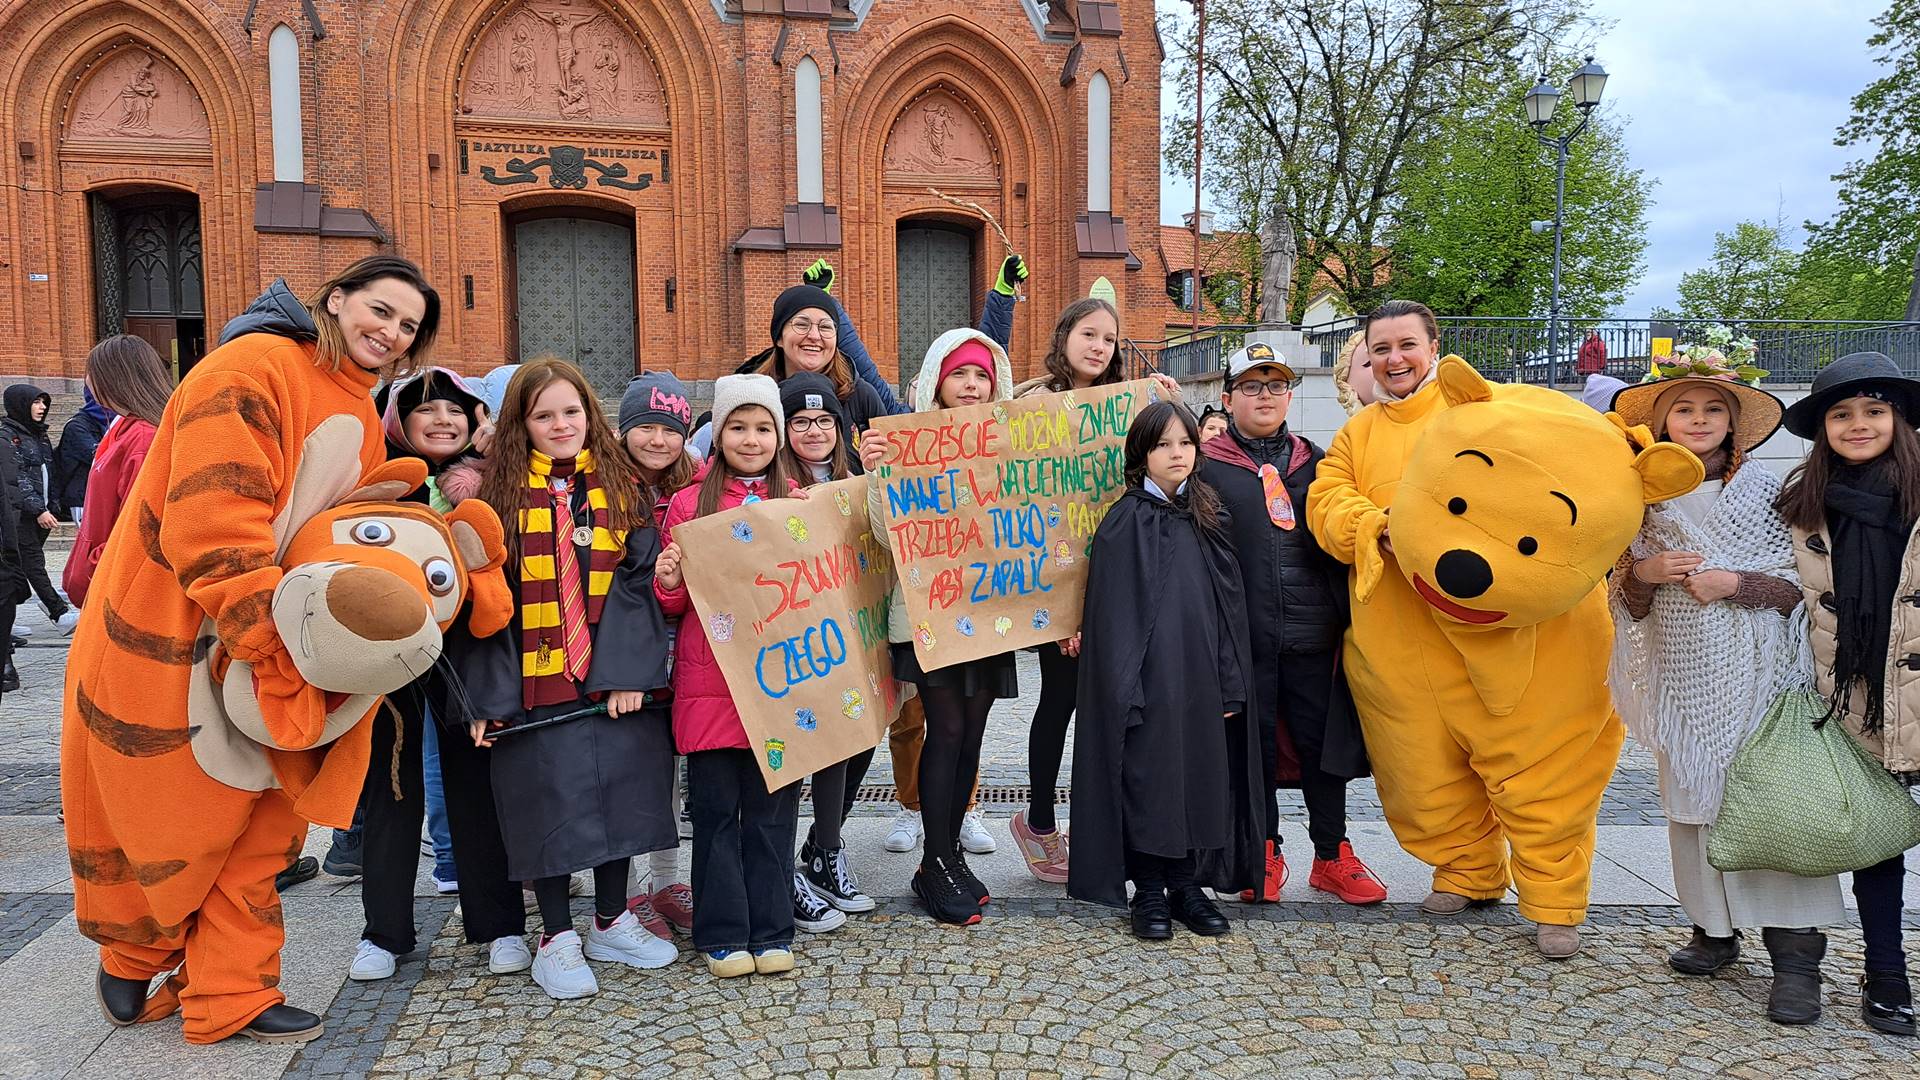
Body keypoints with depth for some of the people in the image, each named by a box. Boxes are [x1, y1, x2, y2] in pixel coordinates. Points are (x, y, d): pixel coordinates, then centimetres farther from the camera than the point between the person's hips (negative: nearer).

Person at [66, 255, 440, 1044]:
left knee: (261, 824, 8)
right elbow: (212, 528, -26)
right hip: (166, 641, -7)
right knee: (160, 816, 10)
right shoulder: (251, 367, -17)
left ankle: (229, 997, 21)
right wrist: (284, 651, -29)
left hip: (272, 648, 7)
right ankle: (134, 961, 36)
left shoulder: (362, 421, 10)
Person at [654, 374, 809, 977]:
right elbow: (677, 604, 7)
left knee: (773, 808, 7)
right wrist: (668, 582, -15)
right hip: (708, 681, -1)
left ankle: (771, 931, 19)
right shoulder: (688, 504, 4)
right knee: (716, 809, 5)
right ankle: (723, 934, 17)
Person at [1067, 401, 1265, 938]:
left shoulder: (1208, 516, 9)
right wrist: (1124, 688, -14)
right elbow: (1112, 612, -8)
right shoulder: (1125, 522, -4)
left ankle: (1188, 885, 22)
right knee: (1149, 777, 2)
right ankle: (1149, 891, 16)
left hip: (1202, 678, 5)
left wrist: (1231, 683, 4)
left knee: (1200, 776, 8)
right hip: (1150, 677, -4)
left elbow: (1228, 605, 9)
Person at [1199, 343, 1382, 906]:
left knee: (1321, 741, 7)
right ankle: (1264, 854, 21)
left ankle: (1332, 855, 22)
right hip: (1244, 637, -3)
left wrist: (1345, 615, 9)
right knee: (1254, 744, 6)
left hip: (1313, 631, 3)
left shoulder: (1314, 461, 15)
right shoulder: (1205, 465, 3)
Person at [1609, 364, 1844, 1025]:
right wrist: (1644, 571, -8)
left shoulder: (1766, 491, 2)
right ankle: (1715, 929, 18)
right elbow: (1629, 606, 12)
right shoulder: (1647, 499, 9)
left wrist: (1735, 583, -13)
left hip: (1756, 673, -3)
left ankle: (1792, 955, -3)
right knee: (1693, 799, 5)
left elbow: (1804, 585, 0)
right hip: (1683, 679, 3)